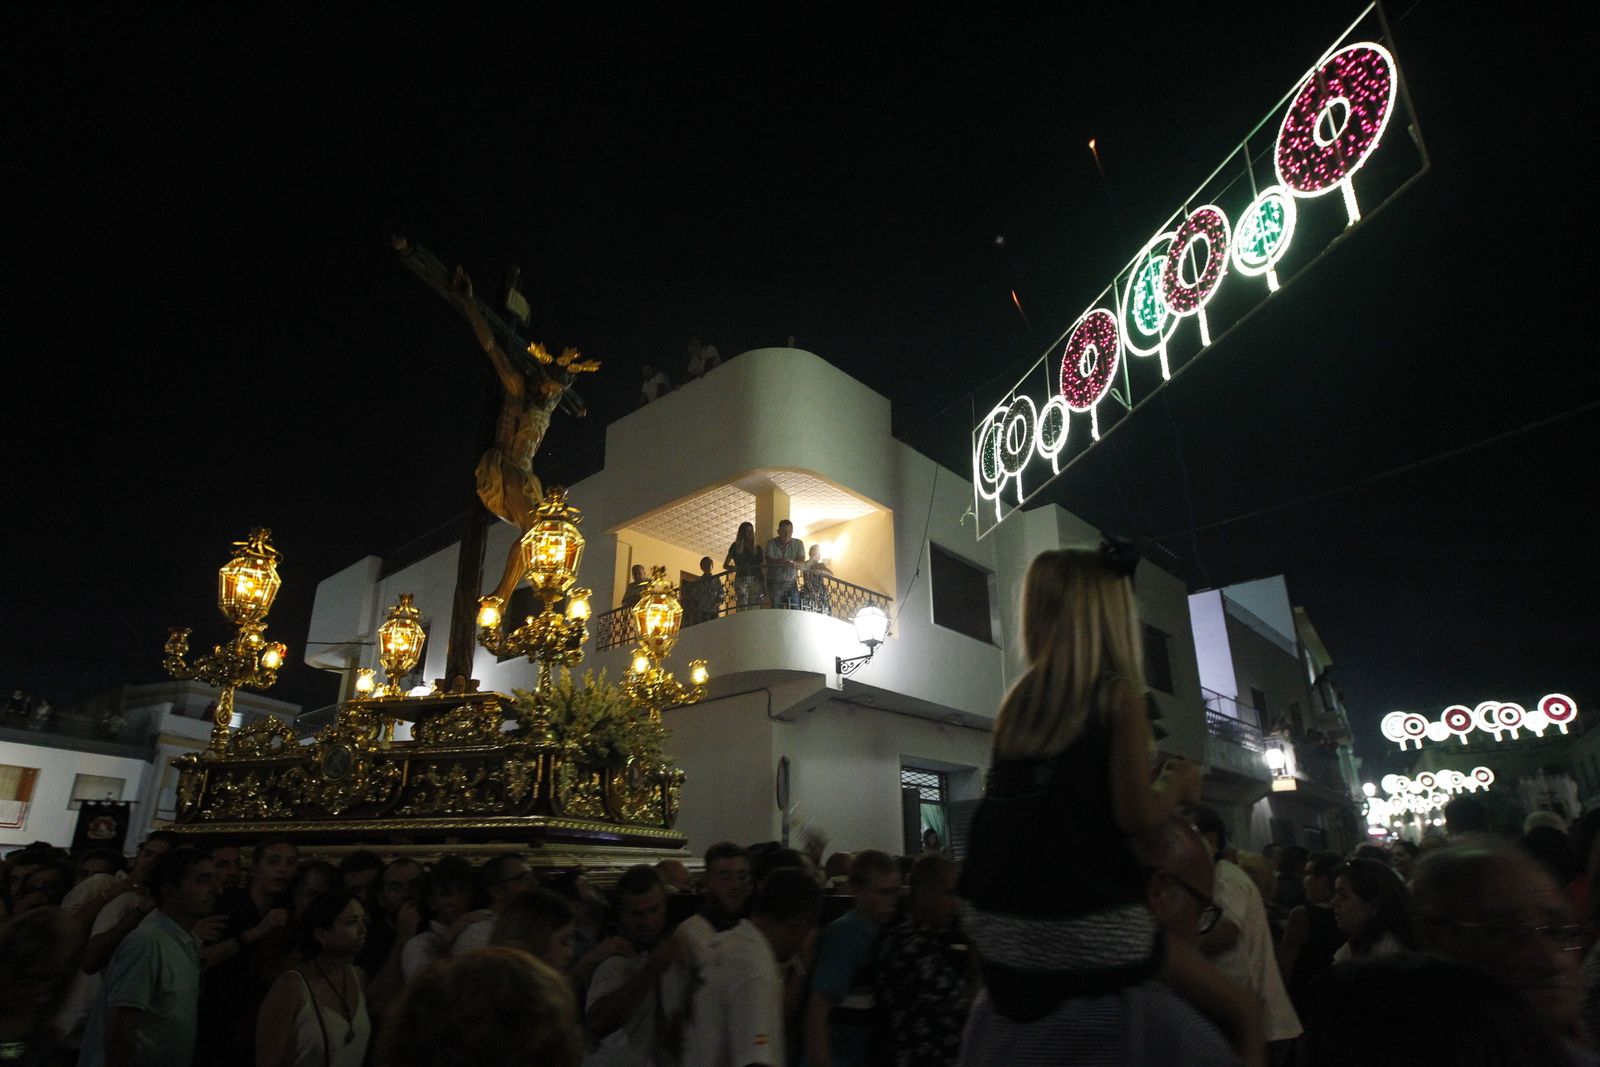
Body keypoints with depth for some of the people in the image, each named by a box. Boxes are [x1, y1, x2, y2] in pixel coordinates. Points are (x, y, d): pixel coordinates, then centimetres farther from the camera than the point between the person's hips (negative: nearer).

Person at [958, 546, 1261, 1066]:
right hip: (1084, 923, -5)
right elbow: (1136, 817, -13)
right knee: (1242, 1013, 12)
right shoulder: (1118, 694, -9)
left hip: (994, 918, 6)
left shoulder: (1018, 699, 7)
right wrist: (1179, 785, 6)